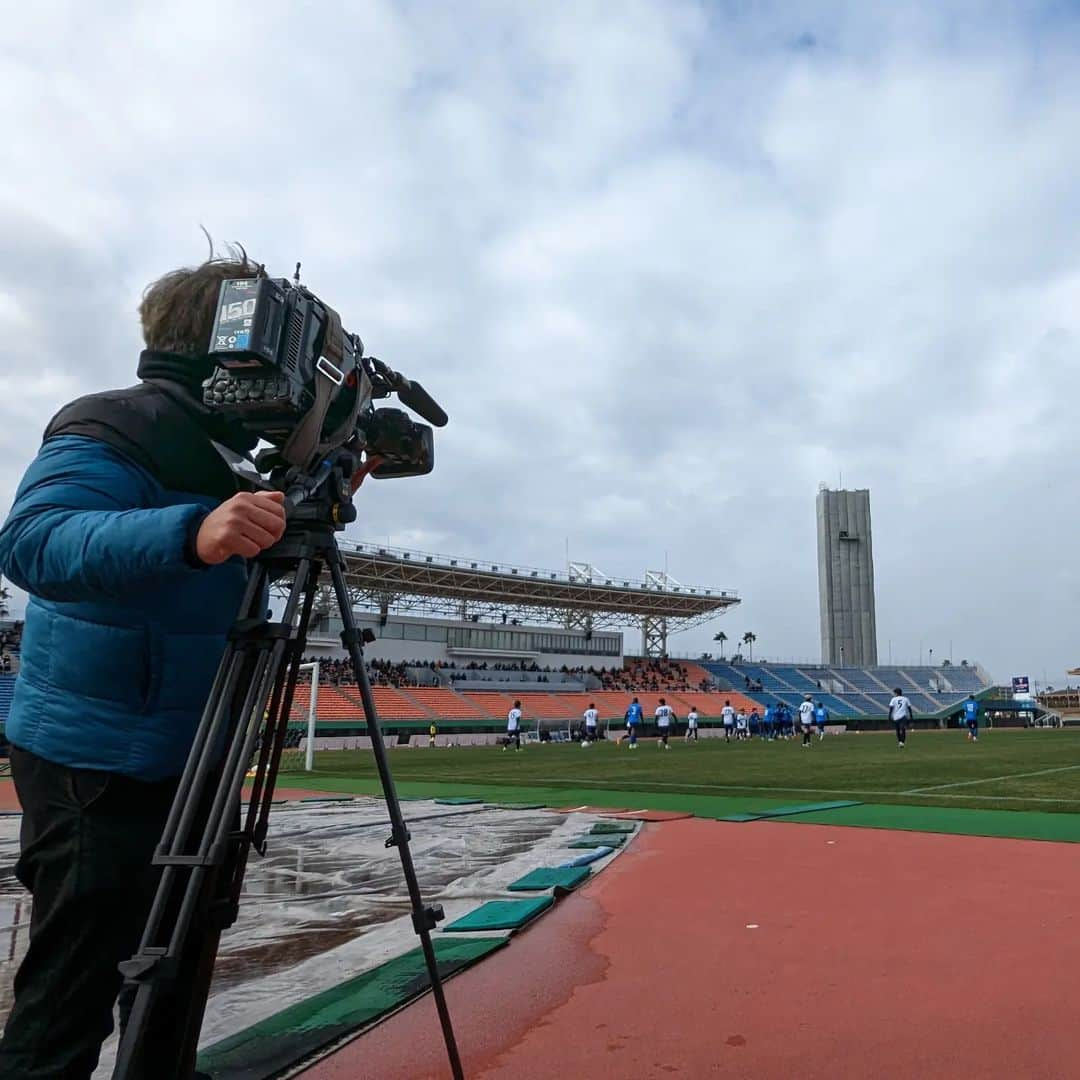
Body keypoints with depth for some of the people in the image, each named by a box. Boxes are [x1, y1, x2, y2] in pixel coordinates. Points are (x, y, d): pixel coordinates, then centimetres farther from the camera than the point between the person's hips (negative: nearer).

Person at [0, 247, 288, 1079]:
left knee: (173, 973, 20)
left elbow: (253, 561, 19)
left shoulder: (213, 441, 10)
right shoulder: (116, 429, -16)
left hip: (178, 756, 9)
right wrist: (189, 531, -48)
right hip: (96, 766, -9)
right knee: (72, 997, 2)